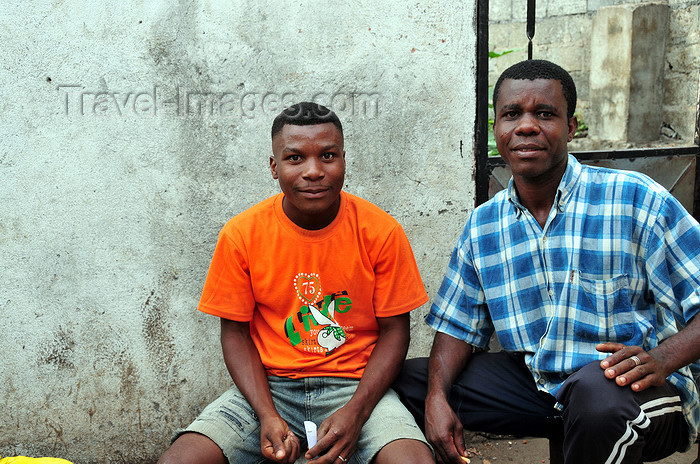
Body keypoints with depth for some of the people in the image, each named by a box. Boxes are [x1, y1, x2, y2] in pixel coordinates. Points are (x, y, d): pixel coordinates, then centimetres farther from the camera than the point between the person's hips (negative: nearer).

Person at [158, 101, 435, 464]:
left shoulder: (381, 232, -7)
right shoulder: (241, 234, -5)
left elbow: (394, 329, 0)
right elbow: (235, 332, 2)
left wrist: (356, 412, -15)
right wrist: (267, 416, -13)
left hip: (356, 385, -1)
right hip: (267, 386, 1)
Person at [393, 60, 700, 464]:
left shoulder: (636, 200, -12)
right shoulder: (483, 226, 5)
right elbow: (458, 325, 11)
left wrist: (661, 359, -31)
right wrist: (438, 397, -7)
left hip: (637, 398, -4)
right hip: (534, 382, 5)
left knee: (598, 390, -39)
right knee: (406, 380, -3)